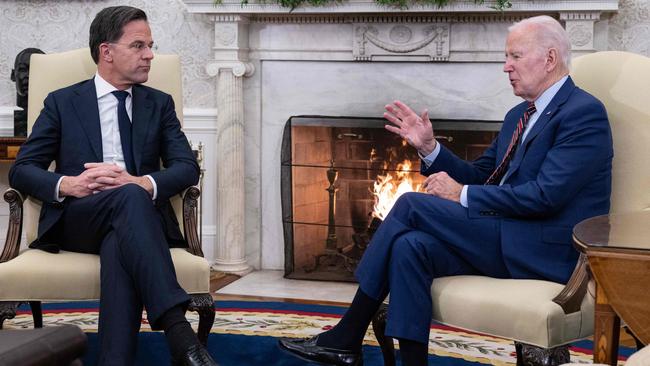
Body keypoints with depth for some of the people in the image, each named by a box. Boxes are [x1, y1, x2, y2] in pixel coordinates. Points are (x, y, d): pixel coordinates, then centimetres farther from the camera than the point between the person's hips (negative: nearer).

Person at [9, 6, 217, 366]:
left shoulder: (159, 103, 18)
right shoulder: (62, 102, 14)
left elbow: (188, 168, 6)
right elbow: (21, 170, 7)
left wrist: (141, 183, -16)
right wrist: (68, 184, -15)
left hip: (136, 215, 2)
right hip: (76, 220, -1)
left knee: (119, 245, -37)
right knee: (129, 197, -37)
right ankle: (179, 333, -50)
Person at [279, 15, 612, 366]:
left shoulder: (585, 112, -9)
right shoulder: (519, 115, 19)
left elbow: (545, 195, -19)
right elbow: (478, 176, 22)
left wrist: (462, 195, -15)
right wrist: (429, 148, 6)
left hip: (545, 250, -8)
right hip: (502, 238, 8)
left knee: (411, 204, -16)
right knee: (410, 246, -18)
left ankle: (346, 337, -8)